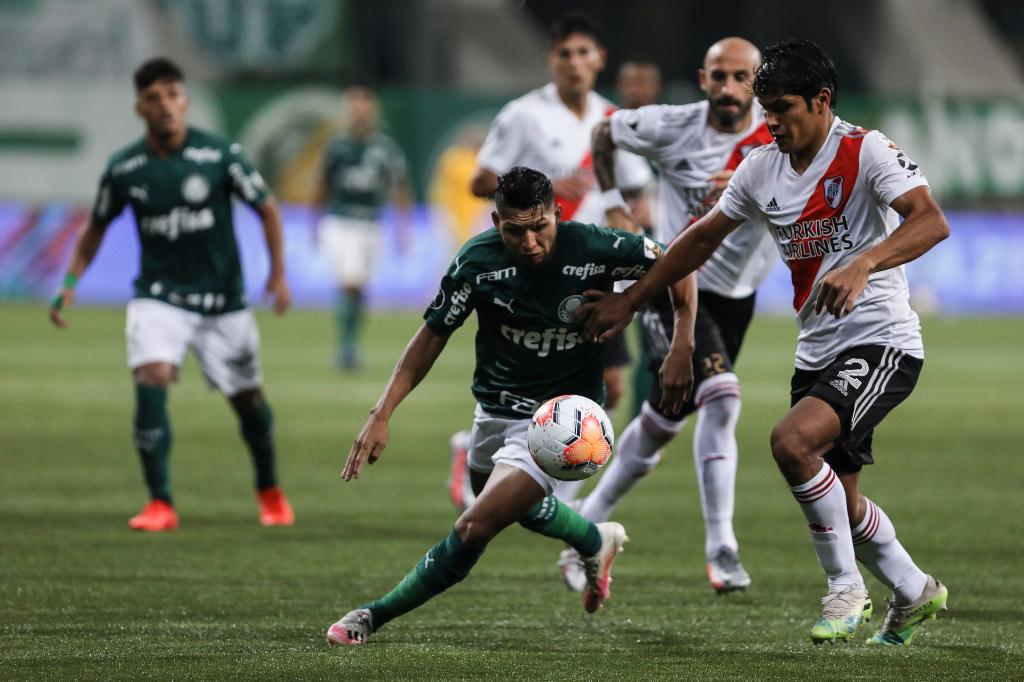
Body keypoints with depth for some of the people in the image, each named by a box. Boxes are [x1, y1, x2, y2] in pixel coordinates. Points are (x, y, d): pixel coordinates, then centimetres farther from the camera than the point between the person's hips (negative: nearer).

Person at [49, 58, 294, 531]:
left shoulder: (219, 155, -11)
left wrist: (278, 273, -10)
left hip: (222, 300, 0)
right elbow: (97, 227, 10)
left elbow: (266, 208, -1)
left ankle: (270, 493, 36)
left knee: (248, 398, 9)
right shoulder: (124, 168, -5)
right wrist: (70, 283, 1)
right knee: (151, 378, -23)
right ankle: (160, 505, -15)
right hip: (159, 296, 0)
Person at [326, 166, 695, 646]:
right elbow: (433, 335, -6)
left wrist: (683, 348, -15)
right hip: (496, 405, 5)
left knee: (473, 530, -15)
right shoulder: (477, 262, -17)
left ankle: (377, 616, -1)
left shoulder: (594, 250, -23)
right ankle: (597, 543, 59)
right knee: (517, 504, 30)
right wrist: (382, 414, -12)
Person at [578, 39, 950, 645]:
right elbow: (704, 238, 19)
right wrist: (630, 300, 19)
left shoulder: (867, 151, -14)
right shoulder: (761, 169, 7)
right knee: (839, 500, 13)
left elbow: (932, 222, -28)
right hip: (817, 354, 8)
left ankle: (846, 588, -9)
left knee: (792, 441, -28)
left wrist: (863, 266, -43)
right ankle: (915, 595, 39)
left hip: (882, 342, -8)